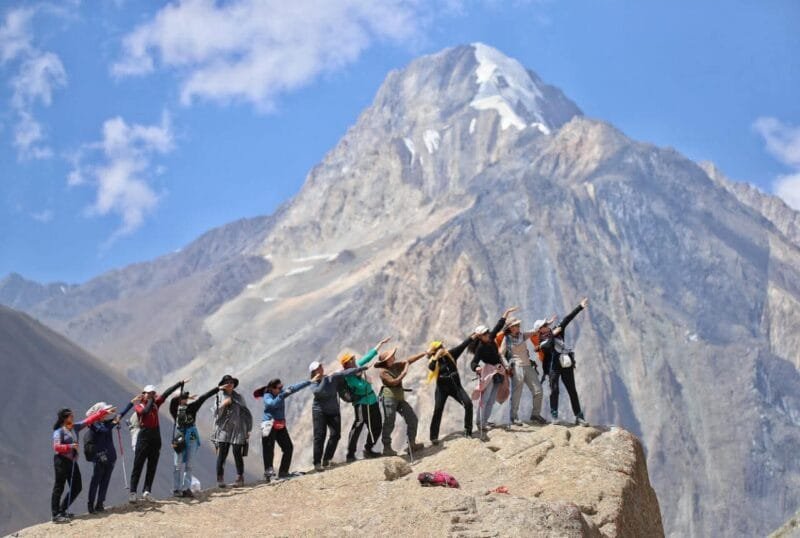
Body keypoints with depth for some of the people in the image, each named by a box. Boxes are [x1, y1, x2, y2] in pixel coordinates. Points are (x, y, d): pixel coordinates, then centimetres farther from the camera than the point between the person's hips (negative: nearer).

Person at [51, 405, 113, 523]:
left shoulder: (75, 427, 10)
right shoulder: (59, 431, -9)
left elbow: (89, 420, 12)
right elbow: (56, 447, -18)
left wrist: (103, 412, 10)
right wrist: (70, 446, -26)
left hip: (72, 461, 8)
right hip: (61, 461, -8)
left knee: (76, 487, 10)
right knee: (59, 488, -5)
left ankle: (61, 510, 21)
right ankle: (56, 515, -3)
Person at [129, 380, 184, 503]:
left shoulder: (155, 404, 12)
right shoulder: (138, 405, -2)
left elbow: (166, 393, 8)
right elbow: (145, 411, -23)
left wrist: (180, 383, 4)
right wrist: (151, 400, -8)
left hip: (156, 437, 5)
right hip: (144, 436, -5)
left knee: (152, 466, 5)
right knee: (138, 466, -5)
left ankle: (147, 491, 8)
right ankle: (132, 492, -5)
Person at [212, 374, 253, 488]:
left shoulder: (238, 397, 10)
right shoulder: (219, 398, 7)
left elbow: (246, 413, 12)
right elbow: (216, 414, -2)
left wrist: (248, 430, 7)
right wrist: (223, 404, -18)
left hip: (237, 430, 1)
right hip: (223, 430, 0)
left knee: (238, 455, -3)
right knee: (221, 455, -8)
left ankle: (240, 478, 7)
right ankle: (220, 479, -4)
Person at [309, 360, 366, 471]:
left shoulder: (332, 378, 0)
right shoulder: (314, 384, -6)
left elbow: (346, 373, -2)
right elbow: (320, 391, -26)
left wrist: (361, 368, -3)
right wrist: (323, 379, -16)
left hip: (334, 411, 3)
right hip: (319, 412, -3)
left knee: (335, 435, -6)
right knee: (320, 436, -11)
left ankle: (326, 460, 6)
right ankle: (317, 463, -11)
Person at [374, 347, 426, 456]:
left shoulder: (396, 365, 12)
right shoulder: (383, 372, -8)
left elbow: (409, 360, 14)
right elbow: (393, 382, -18)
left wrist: (424, 353, 12)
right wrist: (404, 372, -13)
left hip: (400, 398, 8)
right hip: (389, 398, -8)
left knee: (412, 419, 6)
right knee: (389, 423, -7)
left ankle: (412, 444, 12)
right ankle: (387, 448, -1)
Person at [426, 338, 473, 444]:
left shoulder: (450, 354, -4)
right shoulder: (433, 360, -10)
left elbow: (463, 345, -8)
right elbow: (431, 368, -32)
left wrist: (473, 337, -17)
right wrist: (436, 357, -34)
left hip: (456, 386, 2)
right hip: (442, 389, -2)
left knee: (468, 404, -13)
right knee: (438, 410, -11)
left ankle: (468, 431, -1)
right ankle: (434, 437, -5)